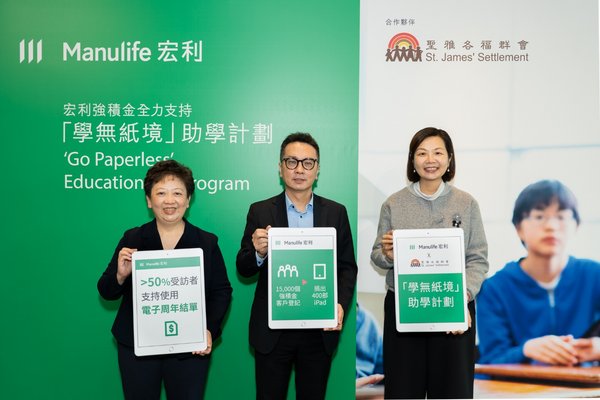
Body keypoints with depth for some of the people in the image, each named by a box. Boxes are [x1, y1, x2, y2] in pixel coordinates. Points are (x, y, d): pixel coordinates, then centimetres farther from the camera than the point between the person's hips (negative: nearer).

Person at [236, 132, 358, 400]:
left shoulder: (336, 213, 3)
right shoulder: (260, 212, 0)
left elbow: (347, 267, 4)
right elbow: (243, 269, -1)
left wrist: (341, 305, -12)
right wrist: (258, 253, -23)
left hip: (320, 328, 1)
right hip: (272, 330, -1)